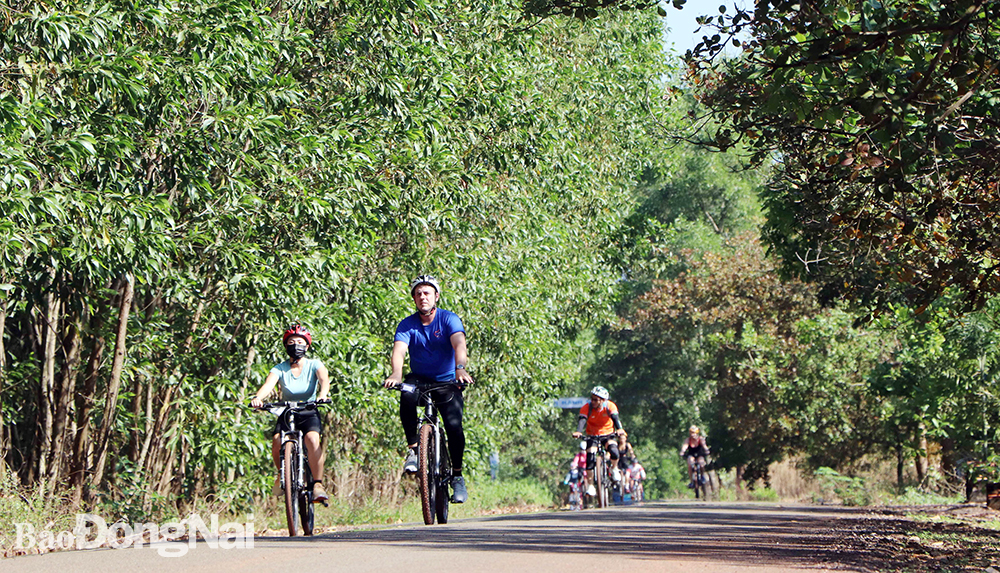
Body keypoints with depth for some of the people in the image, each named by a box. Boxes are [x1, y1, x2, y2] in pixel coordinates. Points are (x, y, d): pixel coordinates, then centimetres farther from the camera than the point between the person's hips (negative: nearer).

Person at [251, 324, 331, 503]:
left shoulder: (314, 365, -5)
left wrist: (323, 394, -48)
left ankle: (318, 485, -27)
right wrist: (258, 398, -46)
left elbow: (324, 379, -25)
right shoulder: (280, 369, -5)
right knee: (277, 442, -26)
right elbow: (268, 384, -23)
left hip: (309, 414, -1)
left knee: (312, 439, -32)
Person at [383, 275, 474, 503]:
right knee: (407, 396, -34)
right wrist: (396, 374, -44)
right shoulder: (407, 325, -6)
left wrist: (461, 369, -48)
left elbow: (459, 344, -27)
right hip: (419, 379, 1)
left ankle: (457, 476, 0)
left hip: (447, 381, -1)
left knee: (454, 426, -19)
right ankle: (413, 450, -22)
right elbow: (399, 350, -22)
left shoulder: (449, 319, -10)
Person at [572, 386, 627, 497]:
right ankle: (590, 485, -8)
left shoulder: (610, 406, -16)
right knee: (590, 454, -21)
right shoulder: (587, 407, -17)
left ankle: (614, 468, 3)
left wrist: (619, 429, -50)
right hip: (592, 436, 1)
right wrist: (578, 431, -52)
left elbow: (615, 419, -29)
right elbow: (582, 420, -31)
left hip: (607, 435, -1)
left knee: (613, 449, -29)